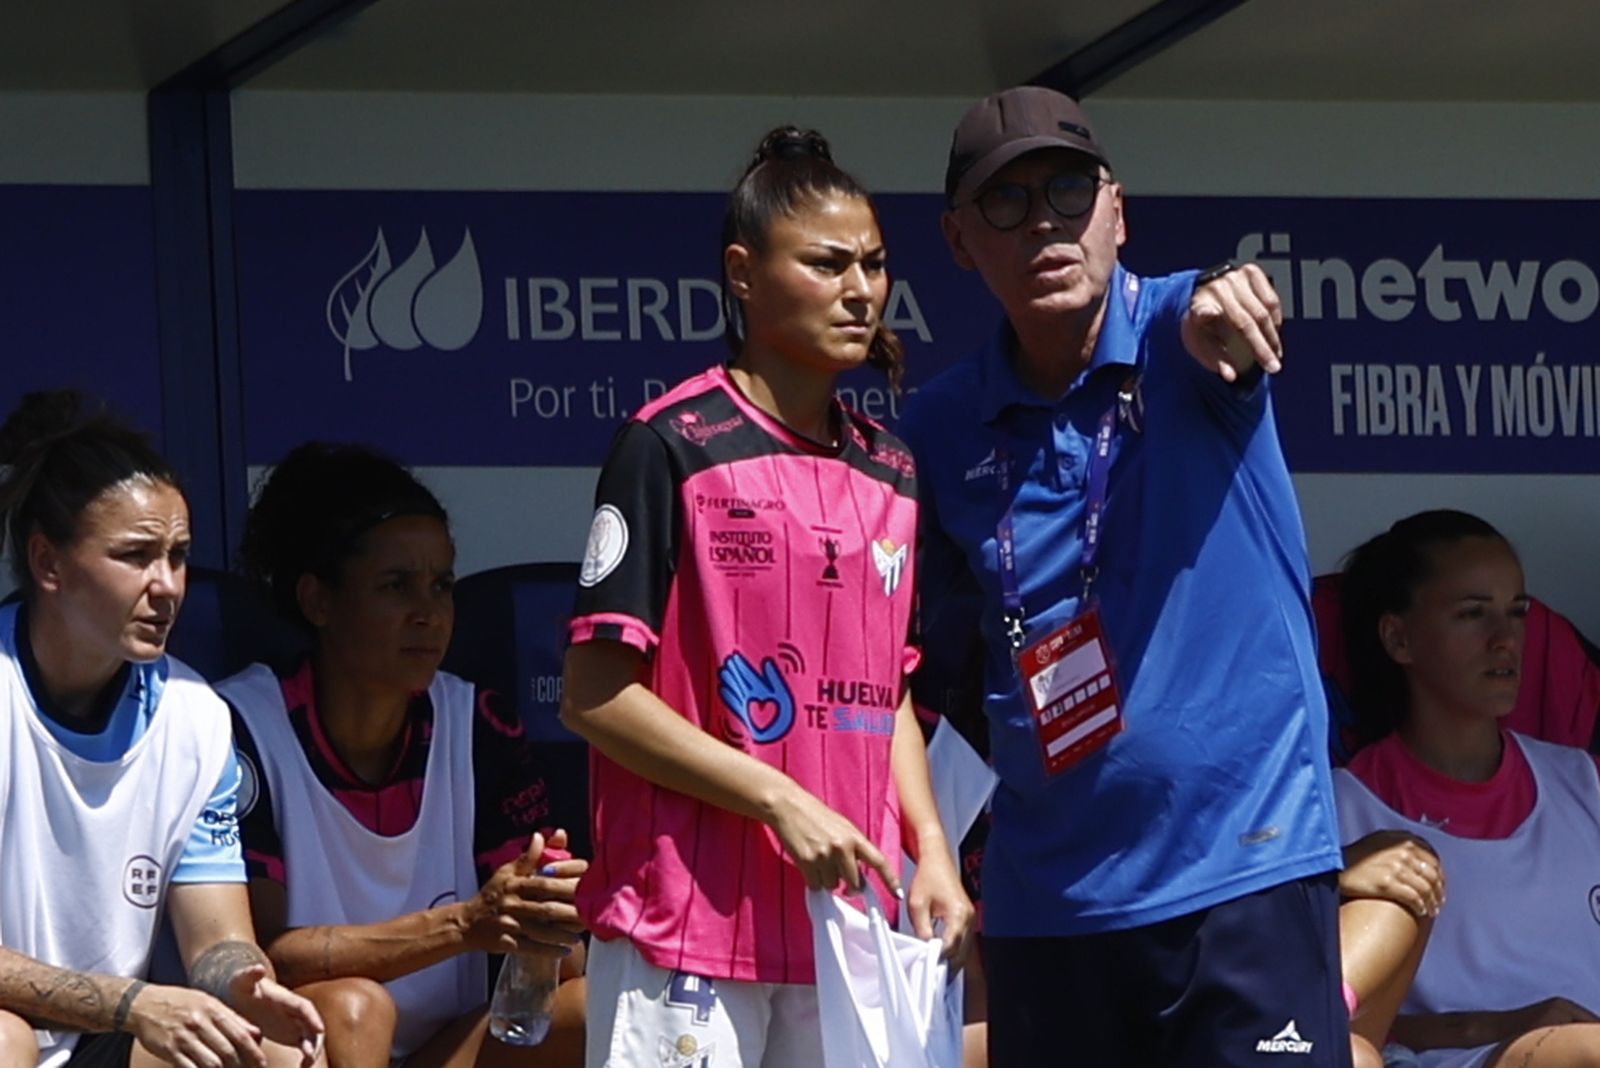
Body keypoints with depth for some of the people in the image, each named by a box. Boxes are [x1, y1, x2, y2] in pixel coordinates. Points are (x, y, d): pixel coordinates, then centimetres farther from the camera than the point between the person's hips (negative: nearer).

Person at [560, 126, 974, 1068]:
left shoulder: (892, 472, 14)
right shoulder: (673, 446, -5)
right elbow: (595, 695, -8)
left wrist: (931, 850, 6)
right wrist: (780, 801, -14)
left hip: (848, 926, 6)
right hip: (688, 924, -6)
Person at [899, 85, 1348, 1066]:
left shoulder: (1182, 340, -4)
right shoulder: (942, 431, 7)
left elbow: (1227, 321, -29)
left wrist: (1226, 300, -51)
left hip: (1246, 866, -4)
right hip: (1047, 900, 4)